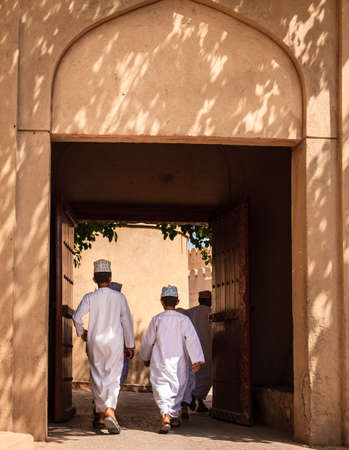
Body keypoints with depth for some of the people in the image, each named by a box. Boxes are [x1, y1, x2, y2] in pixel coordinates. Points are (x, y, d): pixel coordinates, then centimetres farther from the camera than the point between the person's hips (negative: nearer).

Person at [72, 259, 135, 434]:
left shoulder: (89, 298, -4)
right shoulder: (119, 297, -2)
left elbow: (77, 317, -14)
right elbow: (127, 322, 0)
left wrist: (81, 332, 7)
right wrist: (129, 345, 8)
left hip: (95, 341, 1)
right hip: (115, 341, -1)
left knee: (97, 378, 12)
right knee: (113, 377, -4)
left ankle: (101, 415, 19)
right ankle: (110, 411, -26)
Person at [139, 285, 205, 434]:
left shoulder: (157, 319, -2)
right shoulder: (184, 320, -3)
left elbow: (148, 341, 7)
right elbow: (192, 340, -10)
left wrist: (146, 357, 23)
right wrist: (196, 360, -11)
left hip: (160, 362, -1)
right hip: (179, 362, 2)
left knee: (161, 388, -8)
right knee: (177, 388, 18)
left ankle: (165, 416, -30)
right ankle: (174, 417, 30)